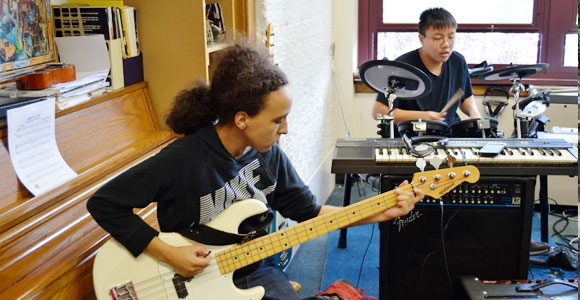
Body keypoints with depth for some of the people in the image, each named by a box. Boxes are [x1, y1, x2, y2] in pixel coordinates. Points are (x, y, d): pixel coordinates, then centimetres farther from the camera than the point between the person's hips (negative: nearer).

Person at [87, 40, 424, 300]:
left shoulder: (269, 154, -4)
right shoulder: (182, 160, -23)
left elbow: (308, 211, 6)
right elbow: (104, 203, -17)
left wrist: (381, 212, -2)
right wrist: (167, 253, -21)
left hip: (255, 272, 6)